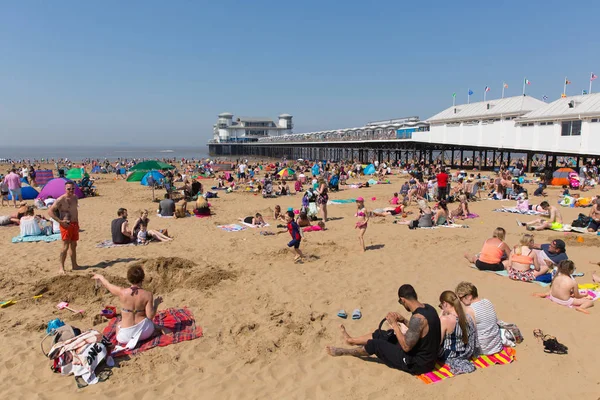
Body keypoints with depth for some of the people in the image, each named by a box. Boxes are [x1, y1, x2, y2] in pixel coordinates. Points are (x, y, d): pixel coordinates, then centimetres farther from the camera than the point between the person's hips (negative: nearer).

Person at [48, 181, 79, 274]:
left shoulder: (75, 198, 8)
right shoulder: (61, 200, -14)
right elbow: (50, 211, -15)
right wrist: (60, 221, -18)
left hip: (75, 224, 7)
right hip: (66, 225, -7)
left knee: (74, 246, 13)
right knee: (66, 246, -7)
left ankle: (74, 265, 22)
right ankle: (61, 267, 2)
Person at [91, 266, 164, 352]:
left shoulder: (121, 292, -14)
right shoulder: (148, 295, -15)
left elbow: (107, 284, 5)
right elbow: (150, 316, -14)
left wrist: (100, 277, 26)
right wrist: (156, 303, 3)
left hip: (126, 335, 2)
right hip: (145, 331, -2)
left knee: (118, 325, 37)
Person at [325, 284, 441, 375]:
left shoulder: (418, 318, -31)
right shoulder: (428, 308, -2)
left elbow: (406, 346, -28)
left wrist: (394, 324, -20)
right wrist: (404, 320, 3)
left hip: (418, 364, -9)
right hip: (427, 357, 9)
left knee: (375, 345, 3)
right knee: (382, 335, 18)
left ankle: (342, 351, 26)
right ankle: (350, 340, 39)